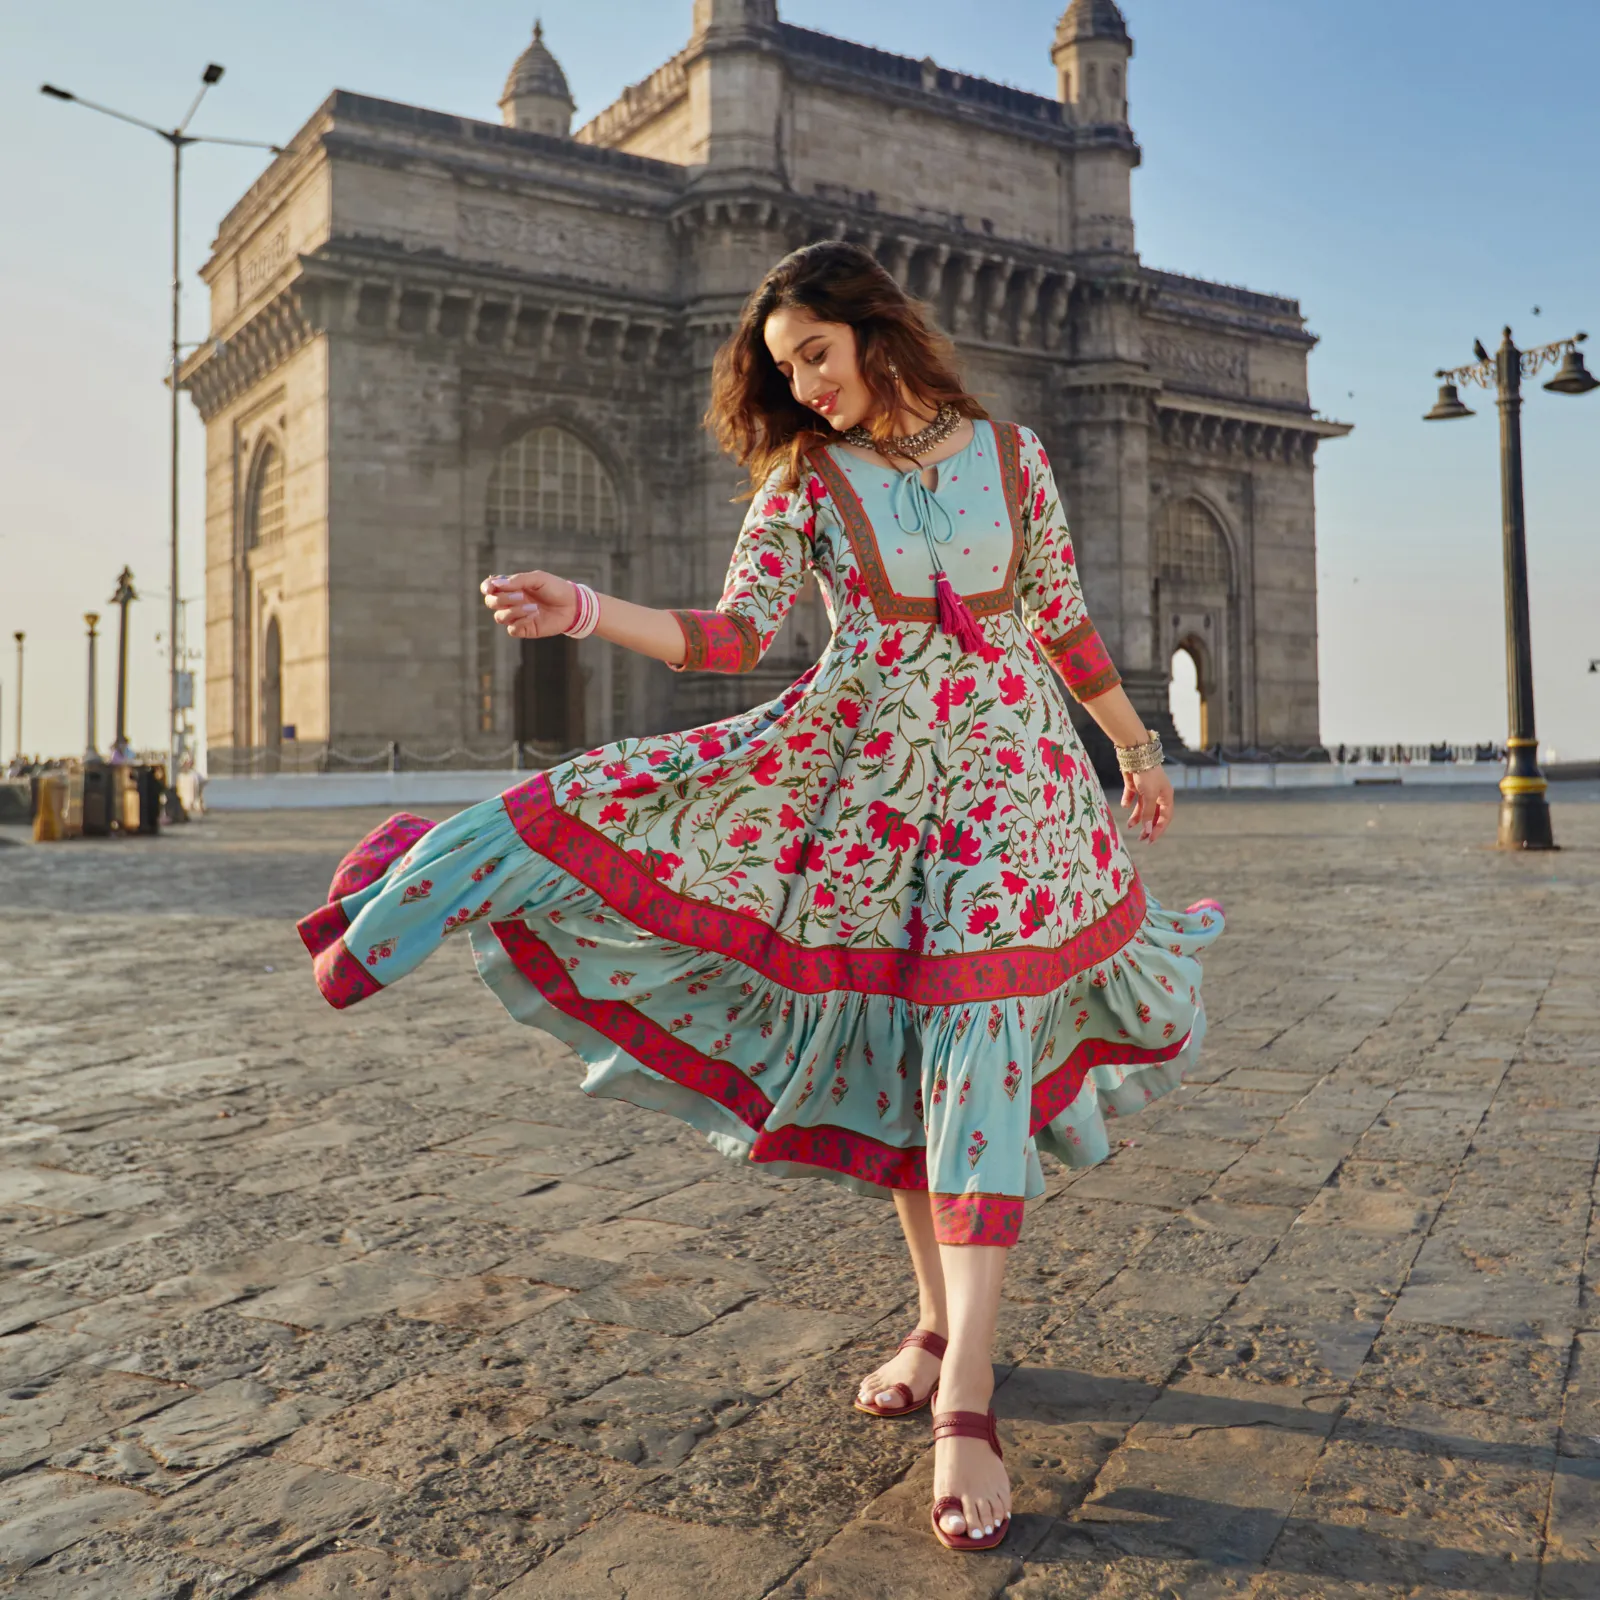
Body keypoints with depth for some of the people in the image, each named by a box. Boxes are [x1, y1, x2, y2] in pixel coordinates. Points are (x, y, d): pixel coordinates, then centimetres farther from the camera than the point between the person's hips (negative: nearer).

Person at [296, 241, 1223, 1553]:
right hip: (864, 766, 1)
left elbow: (1067, 620, 14)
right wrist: (586, 612, -19)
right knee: (896, 1047, 2)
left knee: (978, 1043, -10)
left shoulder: (1010, 452, 7)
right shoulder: (804, 478, 5)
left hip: (1006, 766, -1)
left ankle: (964, 1400, -10)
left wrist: (1138, 748, 19)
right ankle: (941, 1319, 22)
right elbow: (736, 633, -5)